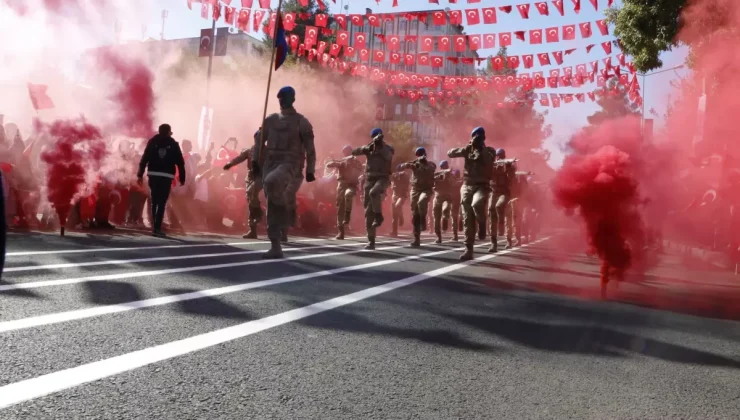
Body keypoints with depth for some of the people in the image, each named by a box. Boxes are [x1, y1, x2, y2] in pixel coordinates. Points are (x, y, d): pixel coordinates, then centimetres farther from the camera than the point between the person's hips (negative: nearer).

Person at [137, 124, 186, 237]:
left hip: (153, 174, 3)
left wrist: (140, 174, 4)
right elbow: (180, 162, 2)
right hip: (166, 176, -3)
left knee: (154, 201, 15)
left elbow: (144, 158, 3)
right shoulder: (173, 144, 5)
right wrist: (182, 178, 6)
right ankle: (157, 228, -10)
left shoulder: (152, 141, 9)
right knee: (162, 202, -4)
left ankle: (154, 226, 18)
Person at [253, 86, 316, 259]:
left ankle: (287, 208, -7)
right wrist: (256, 161, 8)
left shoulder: (301, 122, 1)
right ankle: (275, 247, 9)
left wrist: (310, 171, -4)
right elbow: (259, 140, 19)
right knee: (272, 208, 2)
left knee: (271, 183, -37)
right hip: (271, 164, 5)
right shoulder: (270, 120, 14)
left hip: (290, 164, -5)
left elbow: (310, 148, 0)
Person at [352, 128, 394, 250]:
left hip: (382, 178, -4)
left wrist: (381, 146, -24)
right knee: (368, 211, -1)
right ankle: (371, 241, 3)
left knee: (374, 193, -39)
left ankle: (379, 216, -16)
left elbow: (388, 156, -18)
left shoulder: (388, 148, 4)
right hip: (370, 179, 4)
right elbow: (354, 152, 1)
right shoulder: (369, 148, 13)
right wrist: (366, 148, -14)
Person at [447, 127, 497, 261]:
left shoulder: (489, 150, 8)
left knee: (477, 204, -36)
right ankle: (468, 250, 3)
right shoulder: (468, 150, 13)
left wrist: (481, 148, -12)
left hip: (482, 186, -3)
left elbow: (490, 160, -14)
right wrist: (467, 147, -7)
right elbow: (450, 153, 4)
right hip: (467, 186, 3)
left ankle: (482, 224, -4)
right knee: (467, 220, -2)